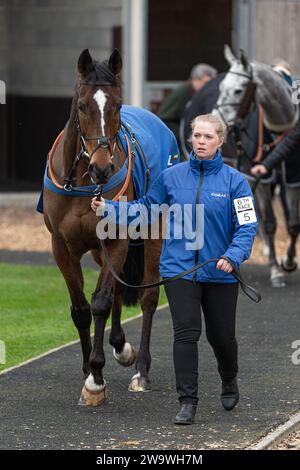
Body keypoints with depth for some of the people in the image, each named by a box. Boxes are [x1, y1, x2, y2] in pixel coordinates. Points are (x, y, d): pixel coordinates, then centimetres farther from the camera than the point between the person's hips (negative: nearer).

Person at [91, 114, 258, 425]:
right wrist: (109, 208, 1)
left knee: (221, 336, 11)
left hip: (220, 272, 0)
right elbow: (147, 207, 12)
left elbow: (247, 225, -9)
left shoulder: (234, 181, -6)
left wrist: (233, 256, -24)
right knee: (186, 333, -9)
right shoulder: (172, 177, 1)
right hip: (179, 269, 1)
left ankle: (229, 382, 41)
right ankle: (187, 402, -5)